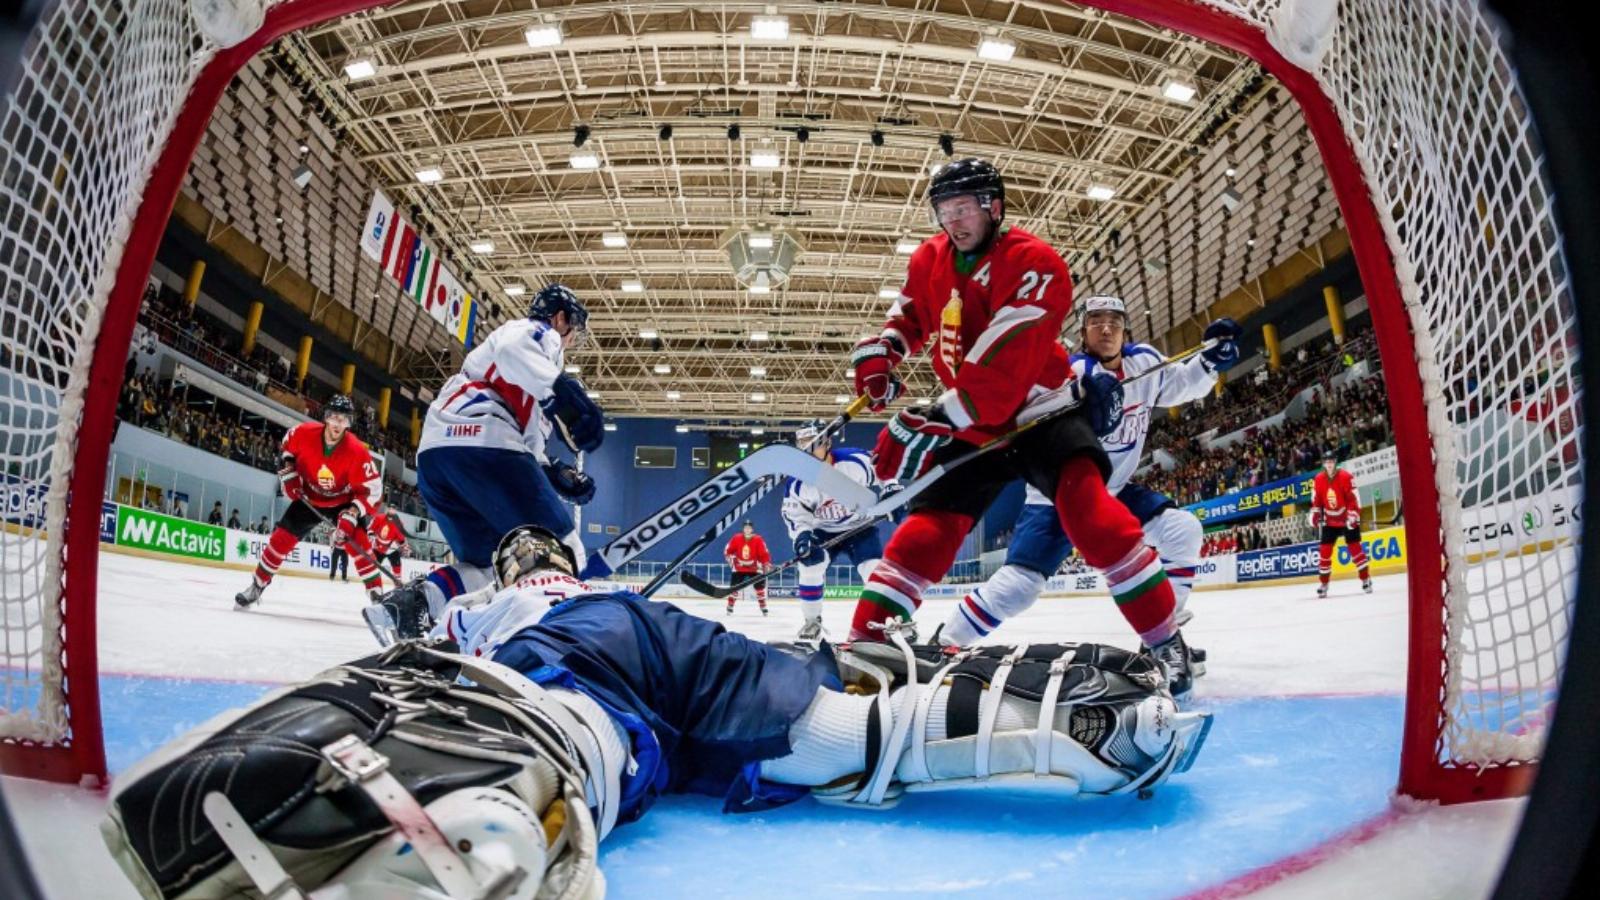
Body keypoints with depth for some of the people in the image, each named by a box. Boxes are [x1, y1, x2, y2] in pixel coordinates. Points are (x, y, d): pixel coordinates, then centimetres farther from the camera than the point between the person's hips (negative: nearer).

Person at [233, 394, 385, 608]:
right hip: (309, 498, 3)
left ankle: (377, 595, -17)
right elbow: (287, 444, 6)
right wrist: (287, 471, -5)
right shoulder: (304, 433, -21)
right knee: (281, 538, -1)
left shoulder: (357, 451, -30)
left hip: (343, 502, -3)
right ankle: (257, 586, 21)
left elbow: (372, 488, -27)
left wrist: (351, 515, -36)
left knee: (359, 543, -20)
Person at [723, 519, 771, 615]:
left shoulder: (758, 540, -15)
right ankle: (730, 607, 10)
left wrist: (767, 565, -21)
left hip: (754, 567, -1)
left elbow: (764, 554, -14)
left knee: (760, 585, -5)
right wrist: (731, 559, -12)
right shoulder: (736, 538, -11)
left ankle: (763, 607, 9)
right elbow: (727, 550, 0)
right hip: (739, 567, 1)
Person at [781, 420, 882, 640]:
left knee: (875, 570, -16)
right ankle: (812, 621, 8)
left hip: (860, 527, -2)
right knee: (810, 568, -14)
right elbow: (794, 515, -13)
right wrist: (802, 535, -31)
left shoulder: (856, 461, -24)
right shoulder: (797, 483, -18)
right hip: (824, 531, 2)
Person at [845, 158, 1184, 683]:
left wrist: (935, 421, -37)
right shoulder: (929, 261, 2)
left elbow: (1002, 365, -31)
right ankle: (865, 636, 3)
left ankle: (1164, 641, -20)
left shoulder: (1035, 264, -20)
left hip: (1041, 410, -5)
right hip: (971, 425, 5)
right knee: (929, 525, -4)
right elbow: (909, 313, 22)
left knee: (1084, 499, -28)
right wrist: (880, 353, 0)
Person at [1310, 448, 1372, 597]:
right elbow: (1316, 500, 7)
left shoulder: (1345, 477, -15)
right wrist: (1315, 514, -3)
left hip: (1347, 520, -3)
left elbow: (1354, 498, -14)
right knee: (1324, 550, -1)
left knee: (1355, 548, -4)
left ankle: (1366, 580, 8)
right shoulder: (1318, 480, -2)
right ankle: (1323, 584, 6)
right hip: (1329, 521, 4)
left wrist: (1353, 516, -20)